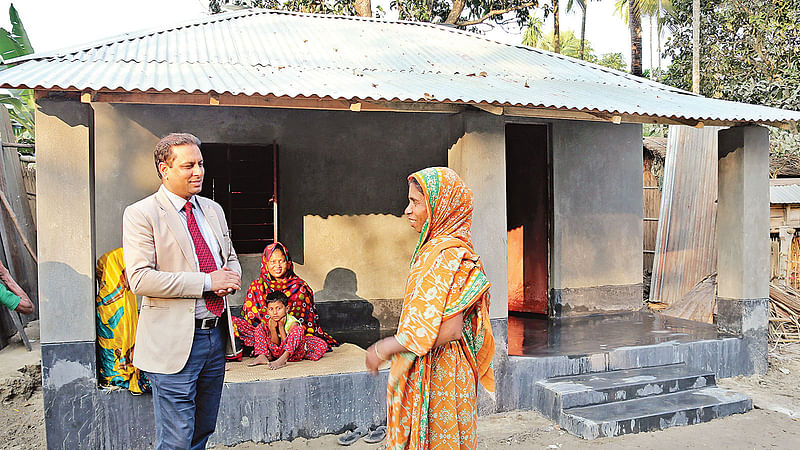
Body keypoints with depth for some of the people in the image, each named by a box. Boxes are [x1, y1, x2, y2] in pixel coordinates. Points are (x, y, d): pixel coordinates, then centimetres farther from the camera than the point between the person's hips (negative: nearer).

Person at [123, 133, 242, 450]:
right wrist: (207, 282, -19)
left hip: (217, 334, 7)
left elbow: (231, 258, 21)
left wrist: (231, 277, -3)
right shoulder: (140, 214, -9)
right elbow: (139, 279, -18)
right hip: (175, 343, -6)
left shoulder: (213, 210, 12)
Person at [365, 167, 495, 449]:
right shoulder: (435, 248, 10)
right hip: (423, 370, 9)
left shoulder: (448, 254, -20)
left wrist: (383, 350, -19)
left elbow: (448, 330, -26)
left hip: (439, 371, -9)